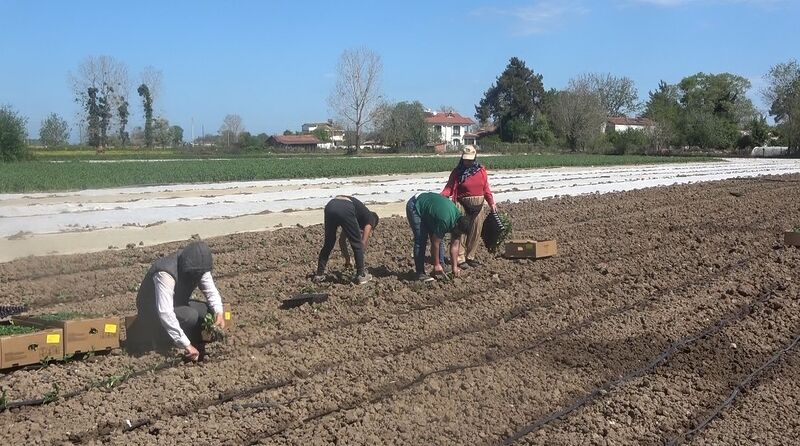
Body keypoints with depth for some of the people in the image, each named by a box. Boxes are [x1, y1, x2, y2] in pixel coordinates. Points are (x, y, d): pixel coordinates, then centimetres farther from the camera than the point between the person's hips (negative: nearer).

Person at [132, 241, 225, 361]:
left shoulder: (199, 267, -14)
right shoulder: (165, 274, -37)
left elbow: (211, 291, -5)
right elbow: (165, 313, -44)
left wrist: (218, 312, -26)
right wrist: (186, 345, -46)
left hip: (178, 303, 7)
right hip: (153, 310, -7)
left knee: (210, 310, -14)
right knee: (190, 315, -32)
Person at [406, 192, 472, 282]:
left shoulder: (459, 218, -12)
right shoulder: (444, 221, -36)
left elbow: (455, 244, -5)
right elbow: (435, 244, -26)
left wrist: (455, 266, -5)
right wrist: (436, 265, -18)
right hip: (415, 207, -8)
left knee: (438, 239, 3)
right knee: (421, 240, -15)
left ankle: (441, 269, 10)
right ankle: (420, 273, -11)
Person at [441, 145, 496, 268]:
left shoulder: (481, 171, 9)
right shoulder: (457, 172, 0)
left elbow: (486, 189, 12)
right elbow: (449, 187, -4)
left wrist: (491, 203, 7)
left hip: (478, 206, 4)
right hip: (463, 205, -4)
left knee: (476, 232, 8)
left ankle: (470, 256, 20)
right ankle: (460, 258, -1)